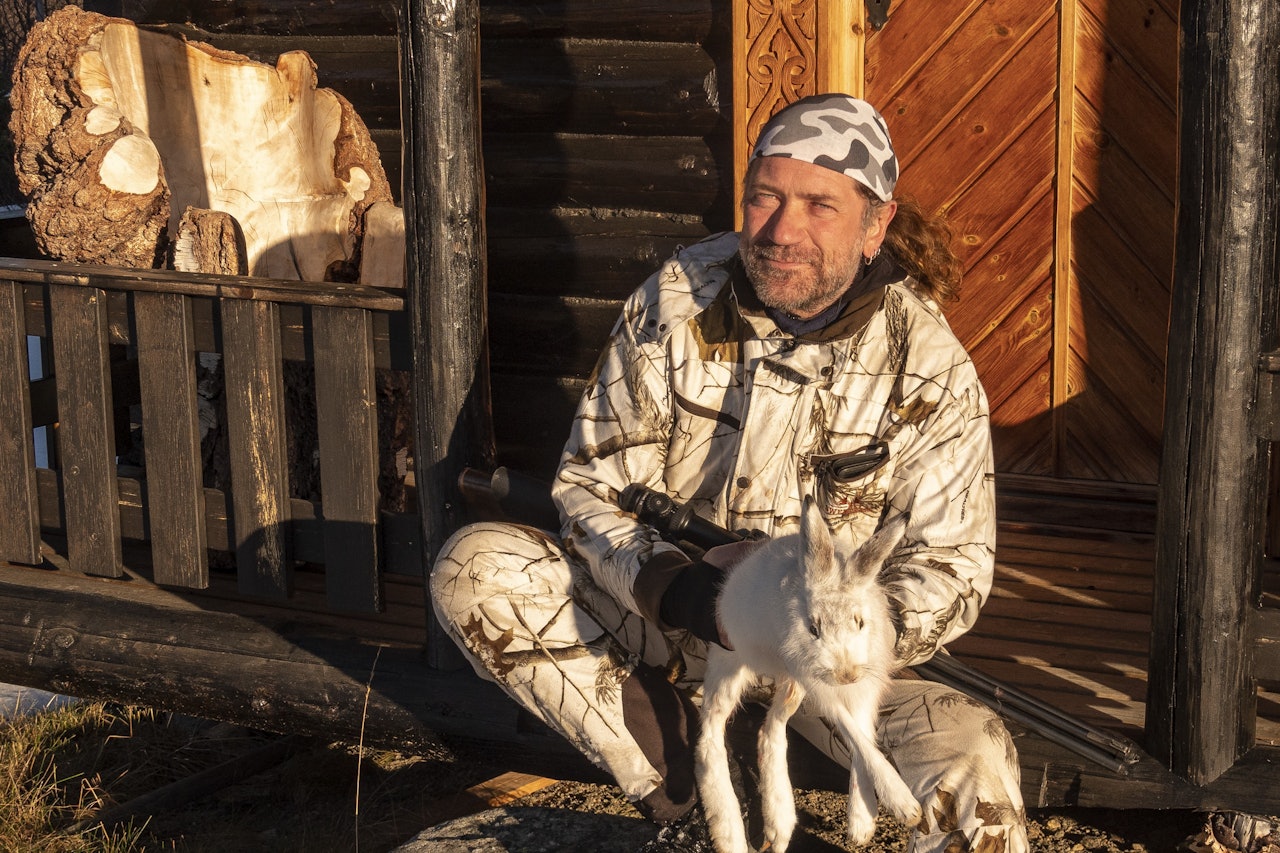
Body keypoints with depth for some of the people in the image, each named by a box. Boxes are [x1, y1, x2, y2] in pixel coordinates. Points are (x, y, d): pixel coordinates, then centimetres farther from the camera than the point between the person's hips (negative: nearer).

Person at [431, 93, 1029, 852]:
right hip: (669, 616, 3)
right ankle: (668, 780, -10)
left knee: (975, 766, -32)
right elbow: (591, 482, -8)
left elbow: (953, 566, -9)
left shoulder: (930, 368, -15)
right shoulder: (676, 301, -12)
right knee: (472, 570, -22)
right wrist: (666, 583, -29)